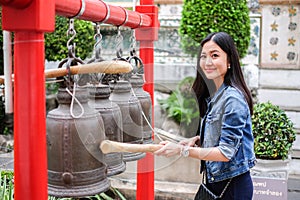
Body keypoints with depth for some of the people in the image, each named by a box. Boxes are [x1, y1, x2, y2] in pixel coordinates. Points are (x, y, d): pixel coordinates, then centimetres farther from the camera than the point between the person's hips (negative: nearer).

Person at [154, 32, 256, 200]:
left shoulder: (233, 99, -20)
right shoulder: (211, 96, 6)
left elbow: (226, 152, -23)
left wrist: (181, 150, -22)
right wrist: (198, 140, -2)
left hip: (233, 186, -8)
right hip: (213, 181, 8)